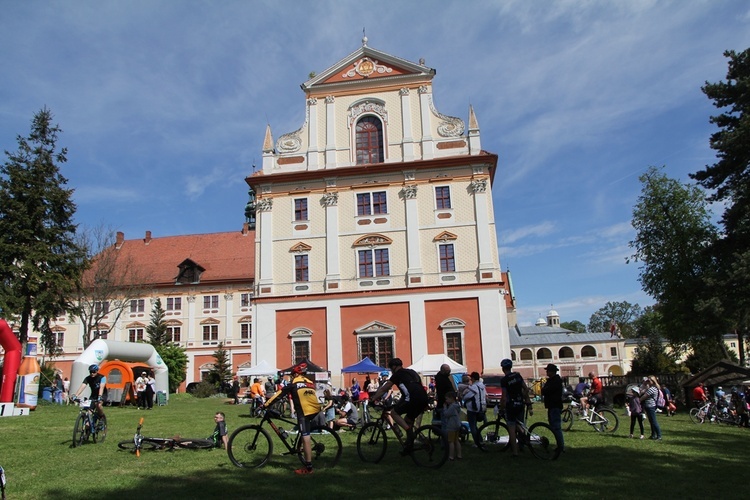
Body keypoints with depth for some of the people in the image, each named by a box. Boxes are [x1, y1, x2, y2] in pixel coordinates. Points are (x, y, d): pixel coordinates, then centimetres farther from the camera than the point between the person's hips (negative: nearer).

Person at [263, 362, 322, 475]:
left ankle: (308, 467, -2)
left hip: (305, 412, -6)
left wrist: (265, 404, 11)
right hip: (316, 410, 6)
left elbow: (279, 395, 6)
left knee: (306, 438, -3)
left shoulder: (294, 383, 5)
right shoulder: (310, 382, 21)